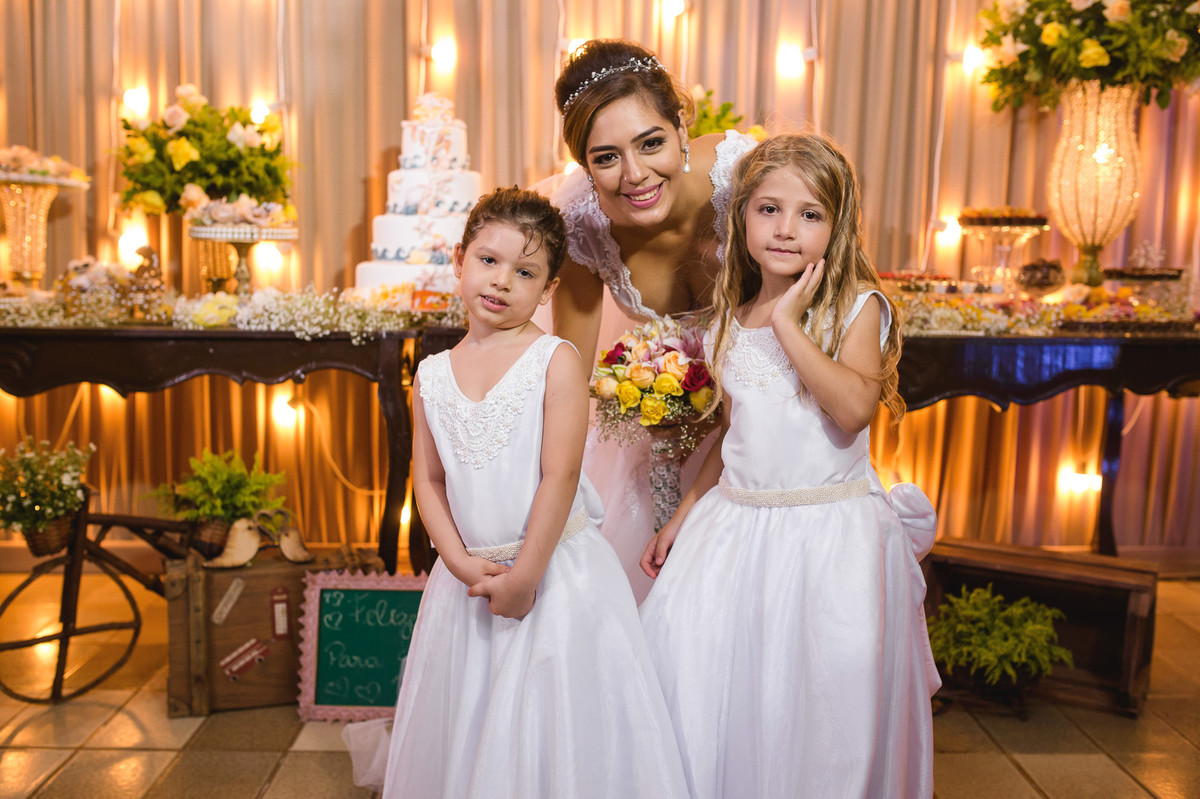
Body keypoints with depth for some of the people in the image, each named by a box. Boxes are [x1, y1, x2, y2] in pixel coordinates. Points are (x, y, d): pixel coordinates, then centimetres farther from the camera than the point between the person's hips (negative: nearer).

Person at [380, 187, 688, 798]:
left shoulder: (556, 361, -10)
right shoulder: (432, 375, 4)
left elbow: (560, 477, -14)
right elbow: (428, 480, 6)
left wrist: (524, 575, -14)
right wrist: (461, 563, -7)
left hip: (556, 570, -4)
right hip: (468, 575, 5)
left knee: (550, 727, 5)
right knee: (467, 728, 17)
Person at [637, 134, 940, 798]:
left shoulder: (859, 307, -4)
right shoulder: (729, 325, 8)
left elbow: (853, 408, -21)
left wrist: (789, 324, -17)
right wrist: (681, 517, 16)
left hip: (832, 528, -4)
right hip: (737, 524, 4)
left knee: (834, 681, -10)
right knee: (682, 638, -2)